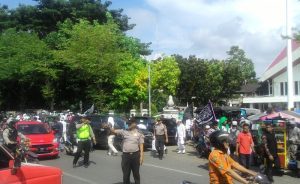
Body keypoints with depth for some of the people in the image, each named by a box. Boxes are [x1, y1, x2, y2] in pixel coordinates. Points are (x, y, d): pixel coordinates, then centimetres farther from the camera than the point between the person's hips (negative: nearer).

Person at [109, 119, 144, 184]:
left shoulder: (139, 134, 5)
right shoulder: (124, 132, 7)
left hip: (135, 155, -1)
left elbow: (141, 145, 2)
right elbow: (114, 131, -1)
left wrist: (141, 156, -4)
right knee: (126, 174, 9)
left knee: (136, 173, 11)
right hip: (126, 155, 1)